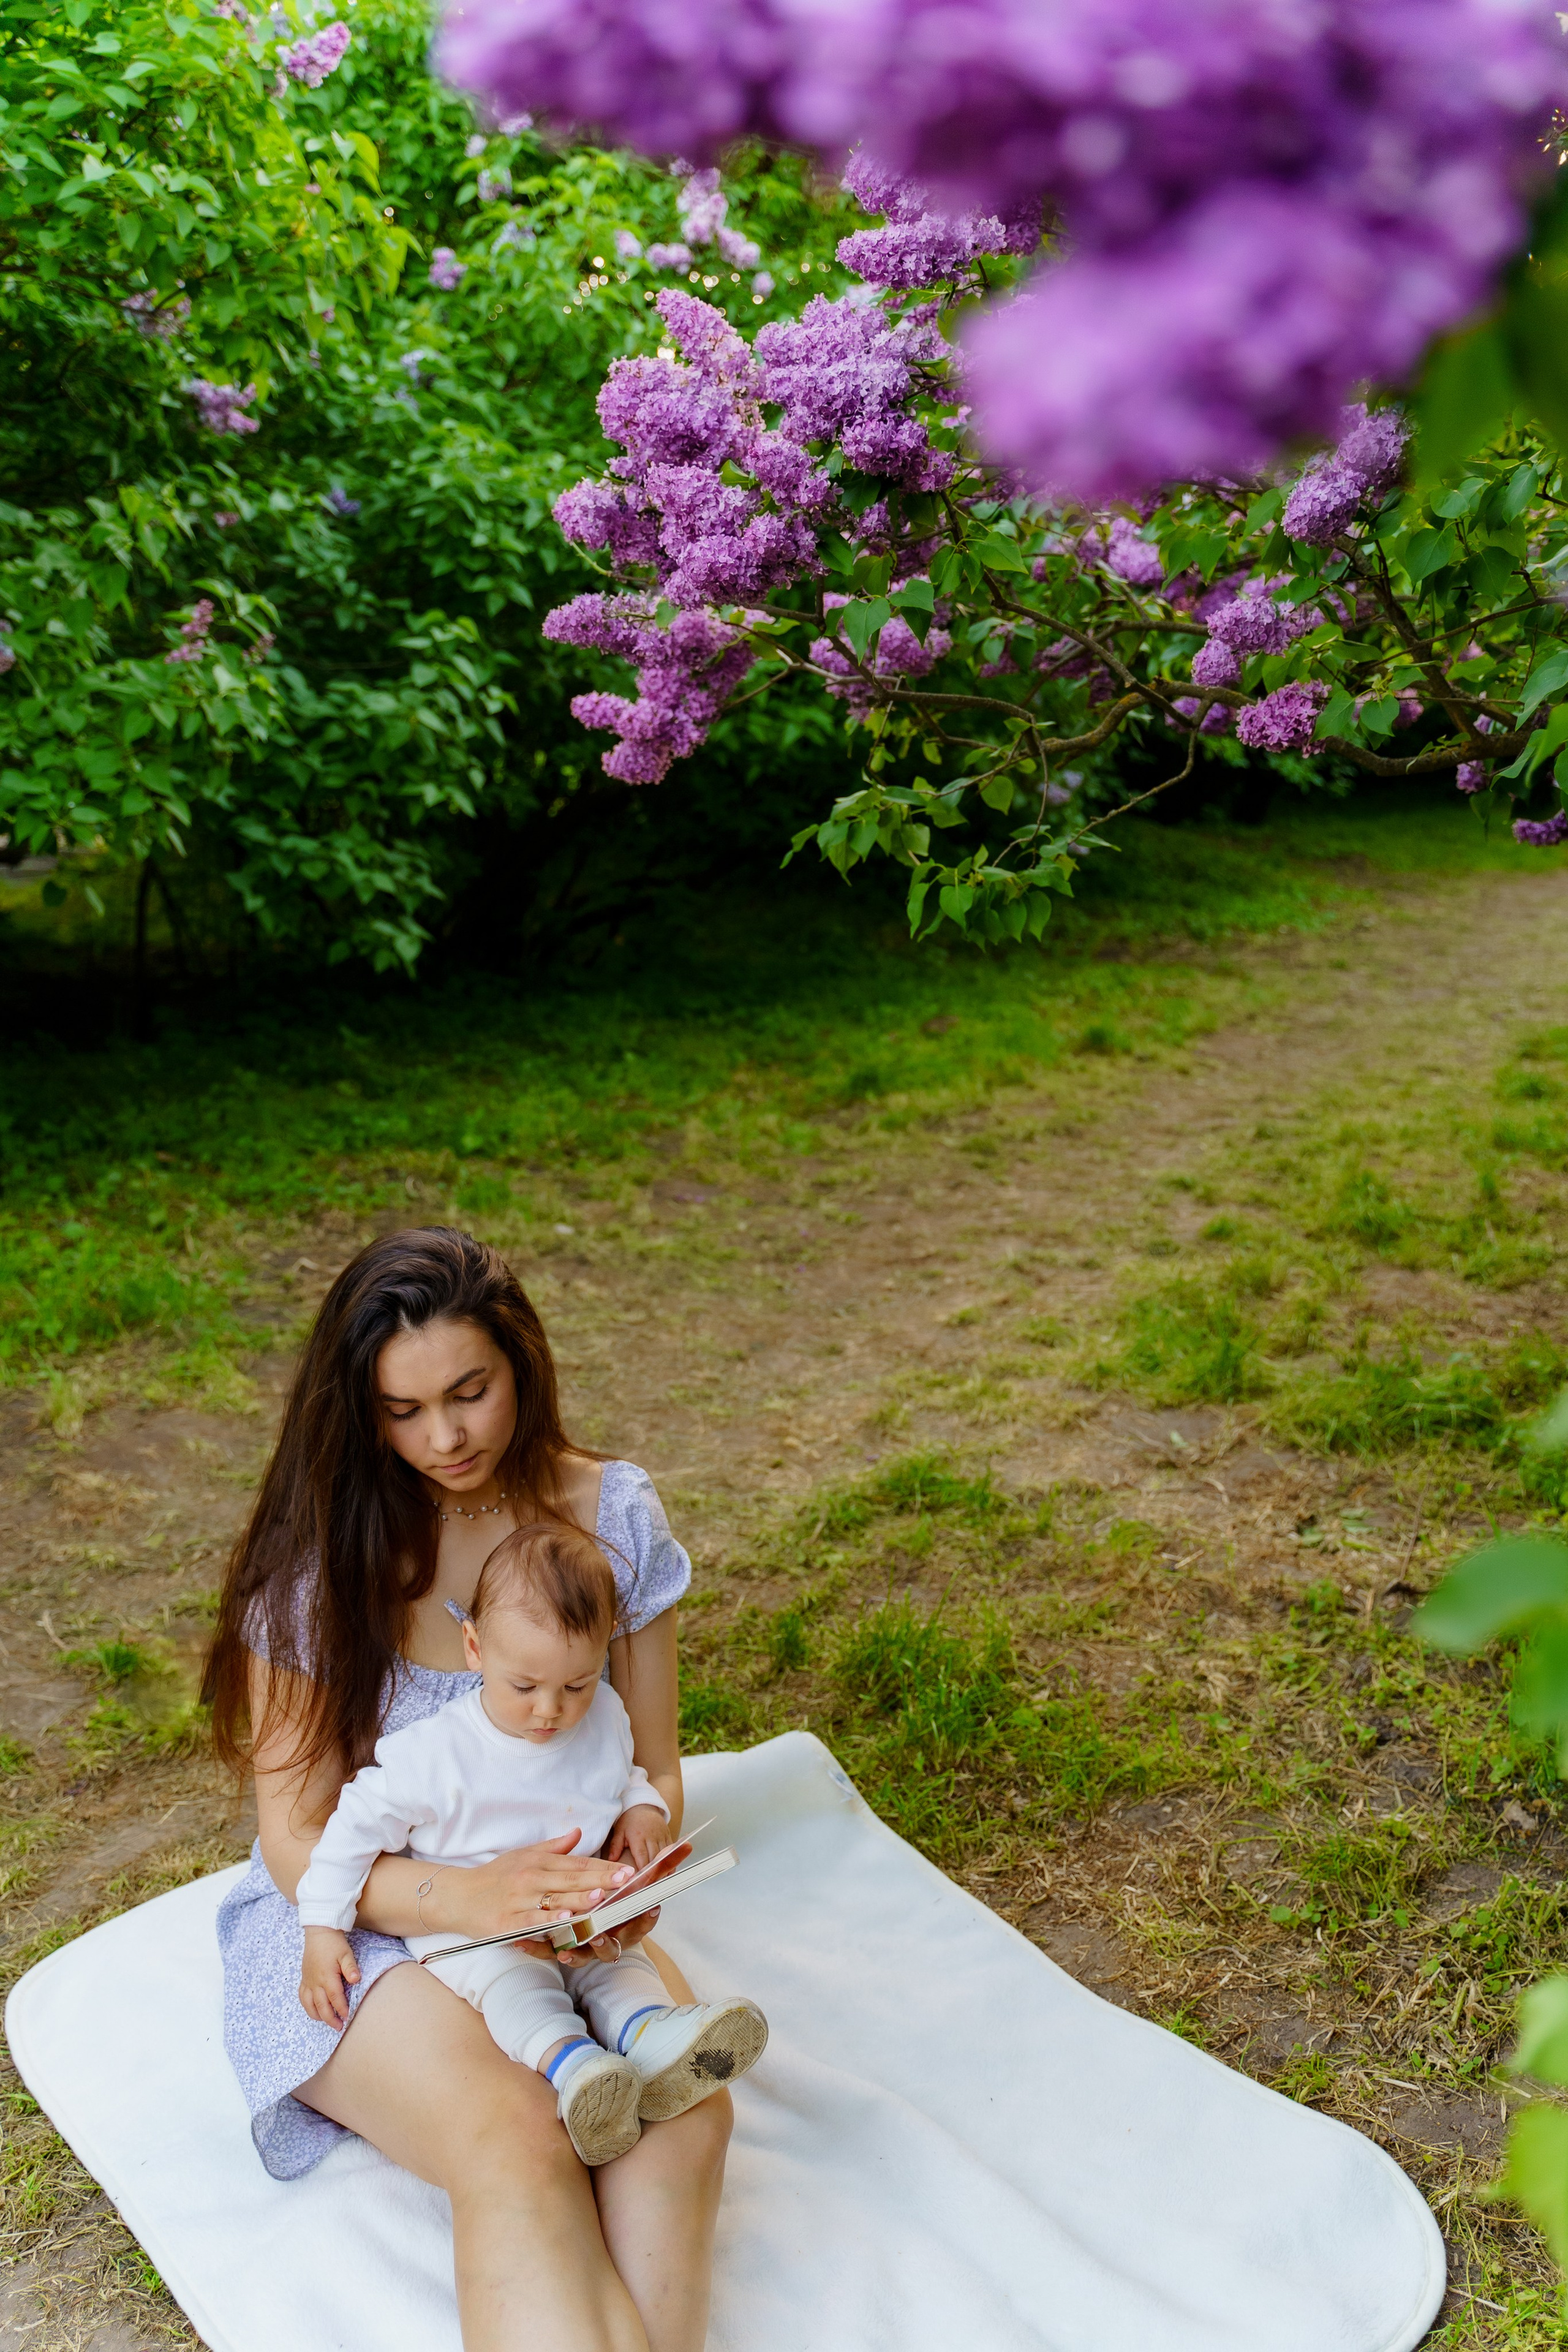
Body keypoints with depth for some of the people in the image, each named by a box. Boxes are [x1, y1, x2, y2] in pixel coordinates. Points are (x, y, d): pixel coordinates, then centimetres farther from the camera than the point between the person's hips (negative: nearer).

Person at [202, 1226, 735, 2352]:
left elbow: (653, 1766, 3)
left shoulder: (615, 1514, -5)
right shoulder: (318, 1561, -13)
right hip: (358, 1922, -3)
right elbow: (298, 1846, -12)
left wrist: (626, 1873, -22)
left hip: (555, 1902, 3)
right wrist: (467, 1897, -32)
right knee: (516, 2141, -32)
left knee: (686, 2112, -28)